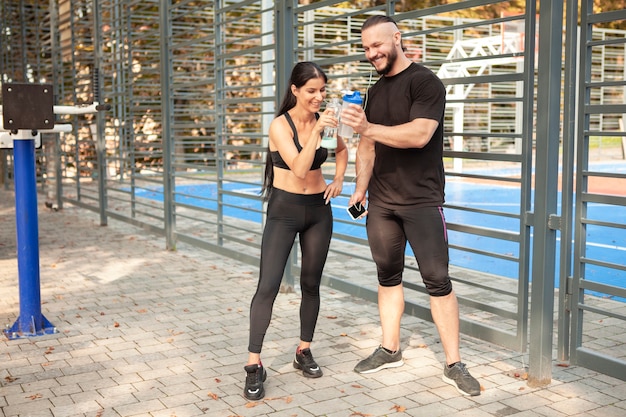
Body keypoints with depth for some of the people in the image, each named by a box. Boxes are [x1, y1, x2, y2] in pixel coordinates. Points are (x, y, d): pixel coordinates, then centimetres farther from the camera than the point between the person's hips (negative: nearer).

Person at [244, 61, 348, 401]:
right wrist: (316, 131, -33)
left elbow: (342, 149, 22)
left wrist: (339, 179, 7)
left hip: (318, 210, 5)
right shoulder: (280, 125, -14)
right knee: (268, 286, -11)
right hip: (284, 210, -5)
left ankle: (304, 352, 26)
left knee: (311, 284, 11)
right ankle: (254, 365, -4)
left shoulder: (324, 121, 0)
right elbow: (299, 169, -25)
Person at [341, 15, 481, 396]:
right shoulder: (375, 92, 14)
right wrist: (360, 188, 5)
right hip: (381, 202, 6)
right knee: (388, 276, 10)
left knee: (438, 281, -4)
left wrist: (368, 128, -28)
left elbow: (419, 134, -22)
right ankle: (390, 350, 22)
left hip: (422, 201, -6)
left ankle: (454, 364, 4)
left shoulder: (425, 82, -8)